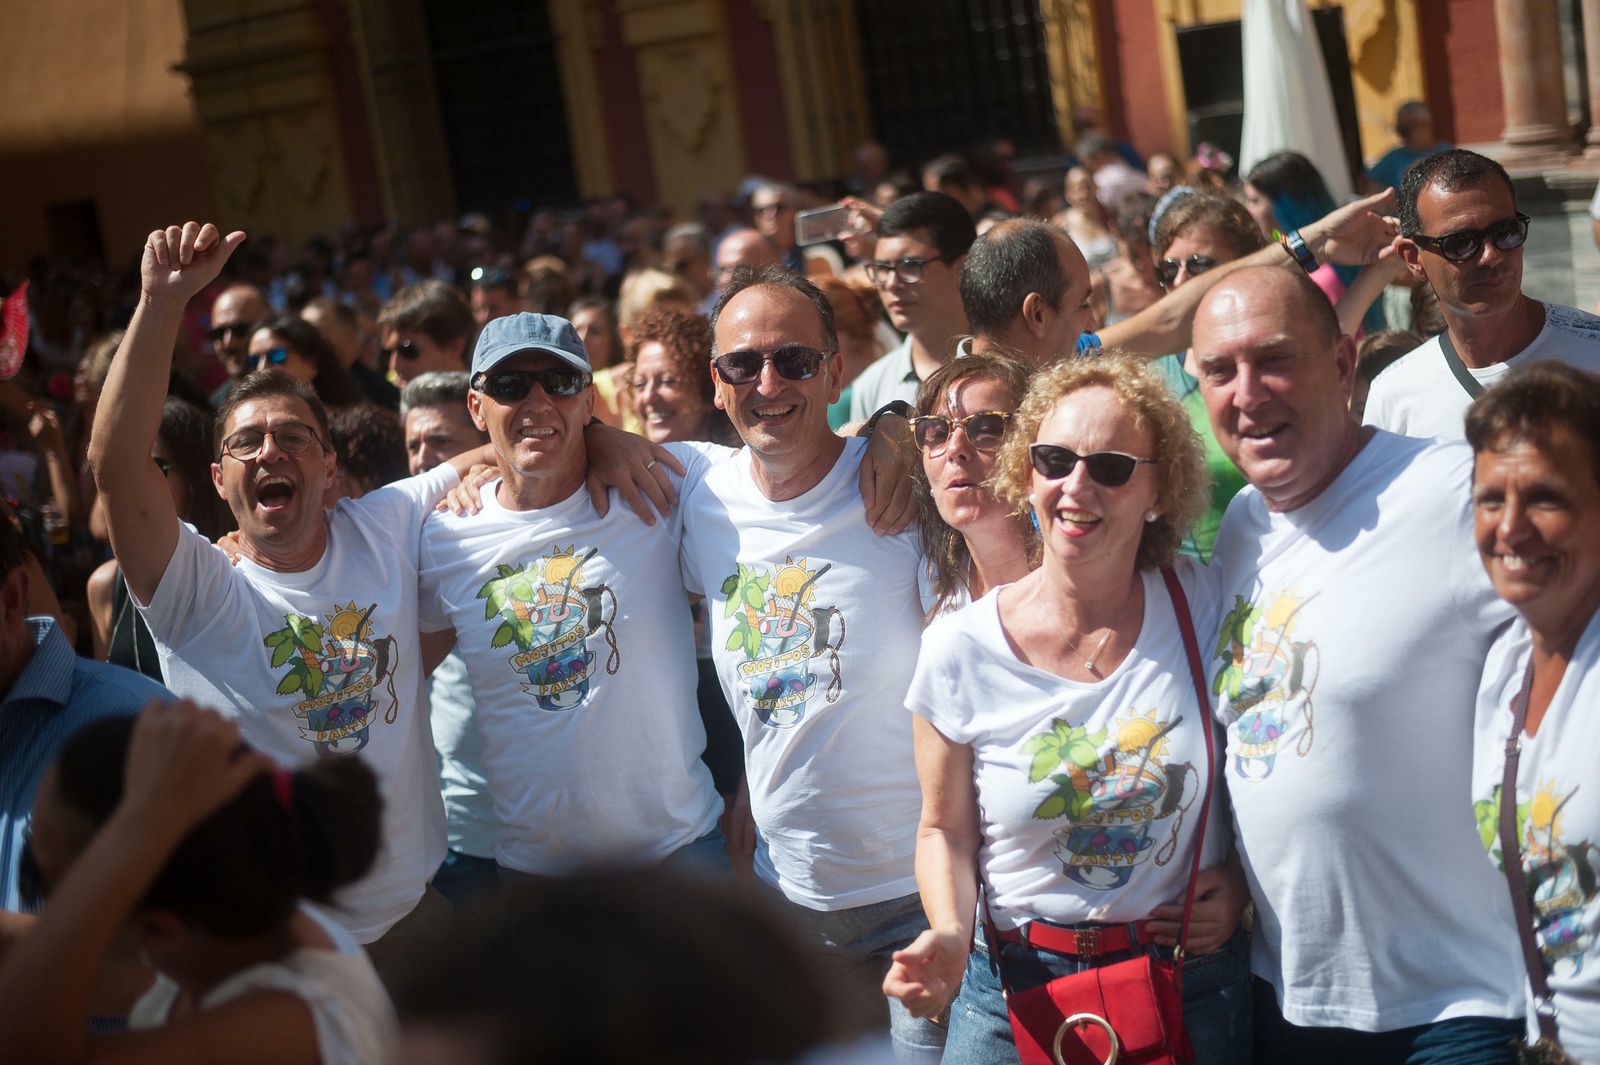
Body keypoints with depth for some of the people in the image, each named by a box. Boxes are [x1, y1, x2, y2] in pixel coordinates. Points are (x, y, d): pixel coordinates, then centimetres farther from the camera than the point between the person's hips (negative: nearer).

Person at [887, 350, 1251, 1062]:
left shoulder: (1205, 609, -6)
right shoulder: (960, 649, -8)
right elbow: (946, 828, 2)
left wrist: (1238, 887, -4)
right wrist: (948, 936, -15)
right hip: (1015, 990, 0)